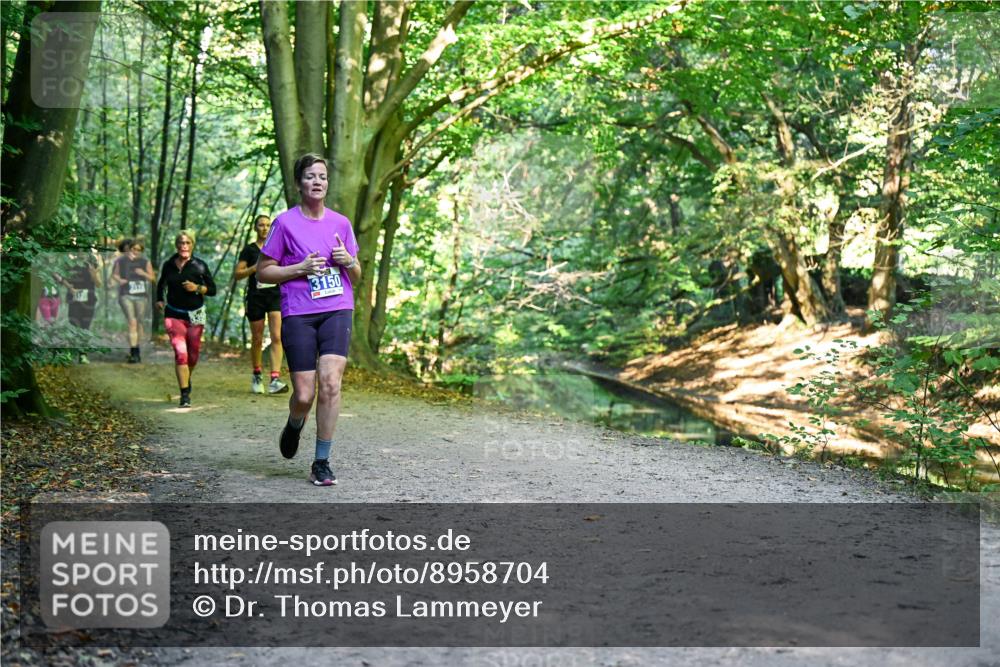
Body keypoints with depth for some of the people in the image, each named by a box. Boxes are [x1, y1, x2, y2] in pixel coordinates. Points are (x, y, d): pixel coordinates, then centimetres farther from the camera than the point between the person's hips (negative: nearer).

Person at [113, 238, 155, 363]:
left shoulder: (145, 262, 6)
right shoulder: (121, 261, 4)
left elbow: (153, 278, 9)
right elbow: (114, 274, 15)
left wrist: (144, 274, -10)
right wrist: (119, 280, -7)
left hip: (141, 296, 2)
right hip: (126, 295, -2)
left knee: (139, 323, 9)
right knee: (132, 322, -16)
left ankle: (136, 351, 27)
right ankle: (133, 352, -19)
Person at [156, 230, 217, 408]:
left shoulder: (200, 266, -4)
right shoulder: (169, 265, 3)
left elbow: (212, 290, -1)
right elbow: (161, 284, 23)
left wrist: (197, 288, -16)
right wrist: (159, 300, 11)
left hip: (195, 315, 0)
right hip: (173, 315, 0)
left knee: (193, 354, 9)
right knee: (180, 353, -14)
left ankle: (187, 379, 41)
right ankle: (185, 394, -15)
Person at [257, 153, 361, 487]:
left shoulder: (341, 223, 11)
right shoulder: (285, 223, 2)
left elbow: (356, 276, 19)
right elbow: (263, 271, 3)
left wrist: (348, 261, -3)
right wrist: (301, 268, -10)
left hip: (337, 311, 2)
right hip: (298, 315, -2)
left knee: (330, 382, -16)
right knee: (304, 395, -3)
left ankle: (322, 462, -4)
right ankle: (294, 425, 35)